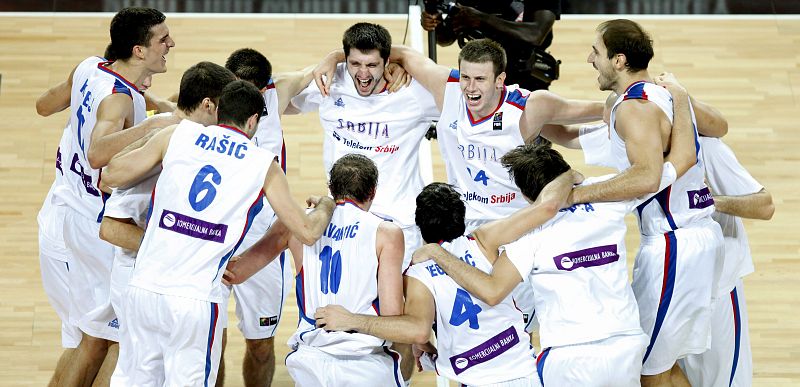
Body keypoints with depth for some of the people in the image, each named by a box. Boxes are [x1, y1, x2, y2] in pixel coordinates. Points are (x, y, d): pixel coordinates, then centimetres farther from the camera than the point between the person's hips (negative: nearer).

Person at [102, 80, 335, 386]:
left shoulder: (178, 135, 7)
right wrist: (325, 207, 33)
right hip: (195, 300, -2)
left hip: (144, 288, 3)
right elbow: (308, 232, 10)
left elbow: (112, 176, 12)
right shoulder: (263, 165, 6)